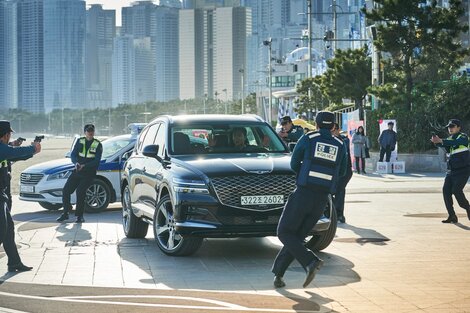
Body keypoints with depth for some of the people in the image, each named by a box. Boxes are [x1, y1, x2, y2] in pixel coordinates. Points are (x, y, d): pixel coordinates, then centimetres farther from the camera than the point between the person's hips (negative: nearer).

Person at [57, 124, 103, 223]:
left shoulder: (98, 145, 1)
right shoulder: (80, 141, 11)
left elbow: (96, 161, -8)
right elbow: (73, 154, 5)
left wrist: (84, 166, -23)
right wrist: (76, 163, -18)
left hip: (89, 173, -4)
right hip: (77, 171, 4)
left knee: (80, 191, -19)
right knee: (66, 190, -5)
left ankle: (79, 216, -8)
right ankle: (65, 213, 9)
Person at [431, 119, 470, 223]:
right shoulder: (450, 139, 15)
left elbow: (455, 142, -27)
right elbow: (446, 146, -5)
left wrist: (441, 141, -42)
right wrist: (437, 142, -28)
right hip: (451, 170, 7)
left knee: (456, 190, -18)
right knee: (446, 190, -5)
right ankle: (452, 216, -1)